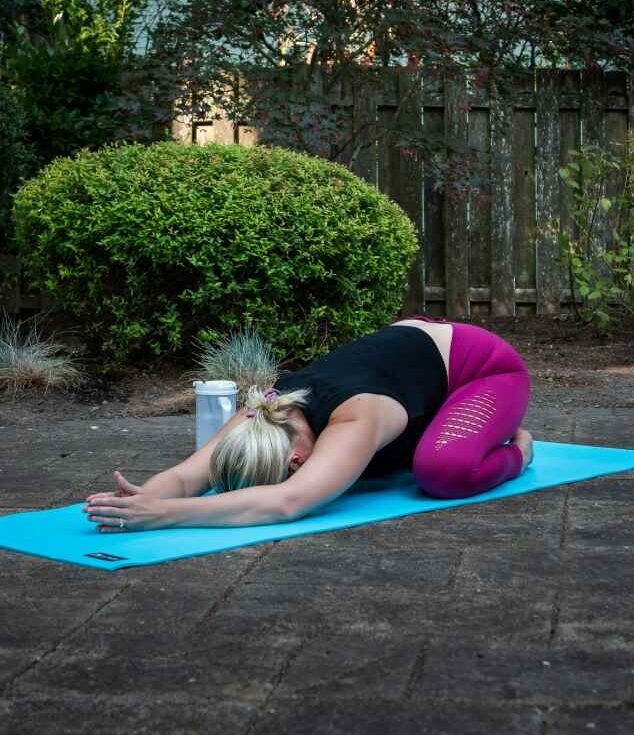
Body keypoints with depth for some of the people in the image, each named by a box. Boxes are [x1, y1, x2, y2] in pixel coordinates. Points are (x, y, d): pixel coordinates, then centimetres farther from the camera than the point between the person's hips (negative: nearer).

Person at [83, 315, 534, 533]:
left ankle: (514, 450, 0)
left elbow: (286, 502, -58)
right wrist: (139, 501, -55)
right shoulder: (266, 419, -24)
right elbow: (185, 475, -32)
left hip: (482, 364, -7)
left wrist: (164, 514, -64)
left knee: (444, 468, -32)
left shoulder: (354, 422, -44)